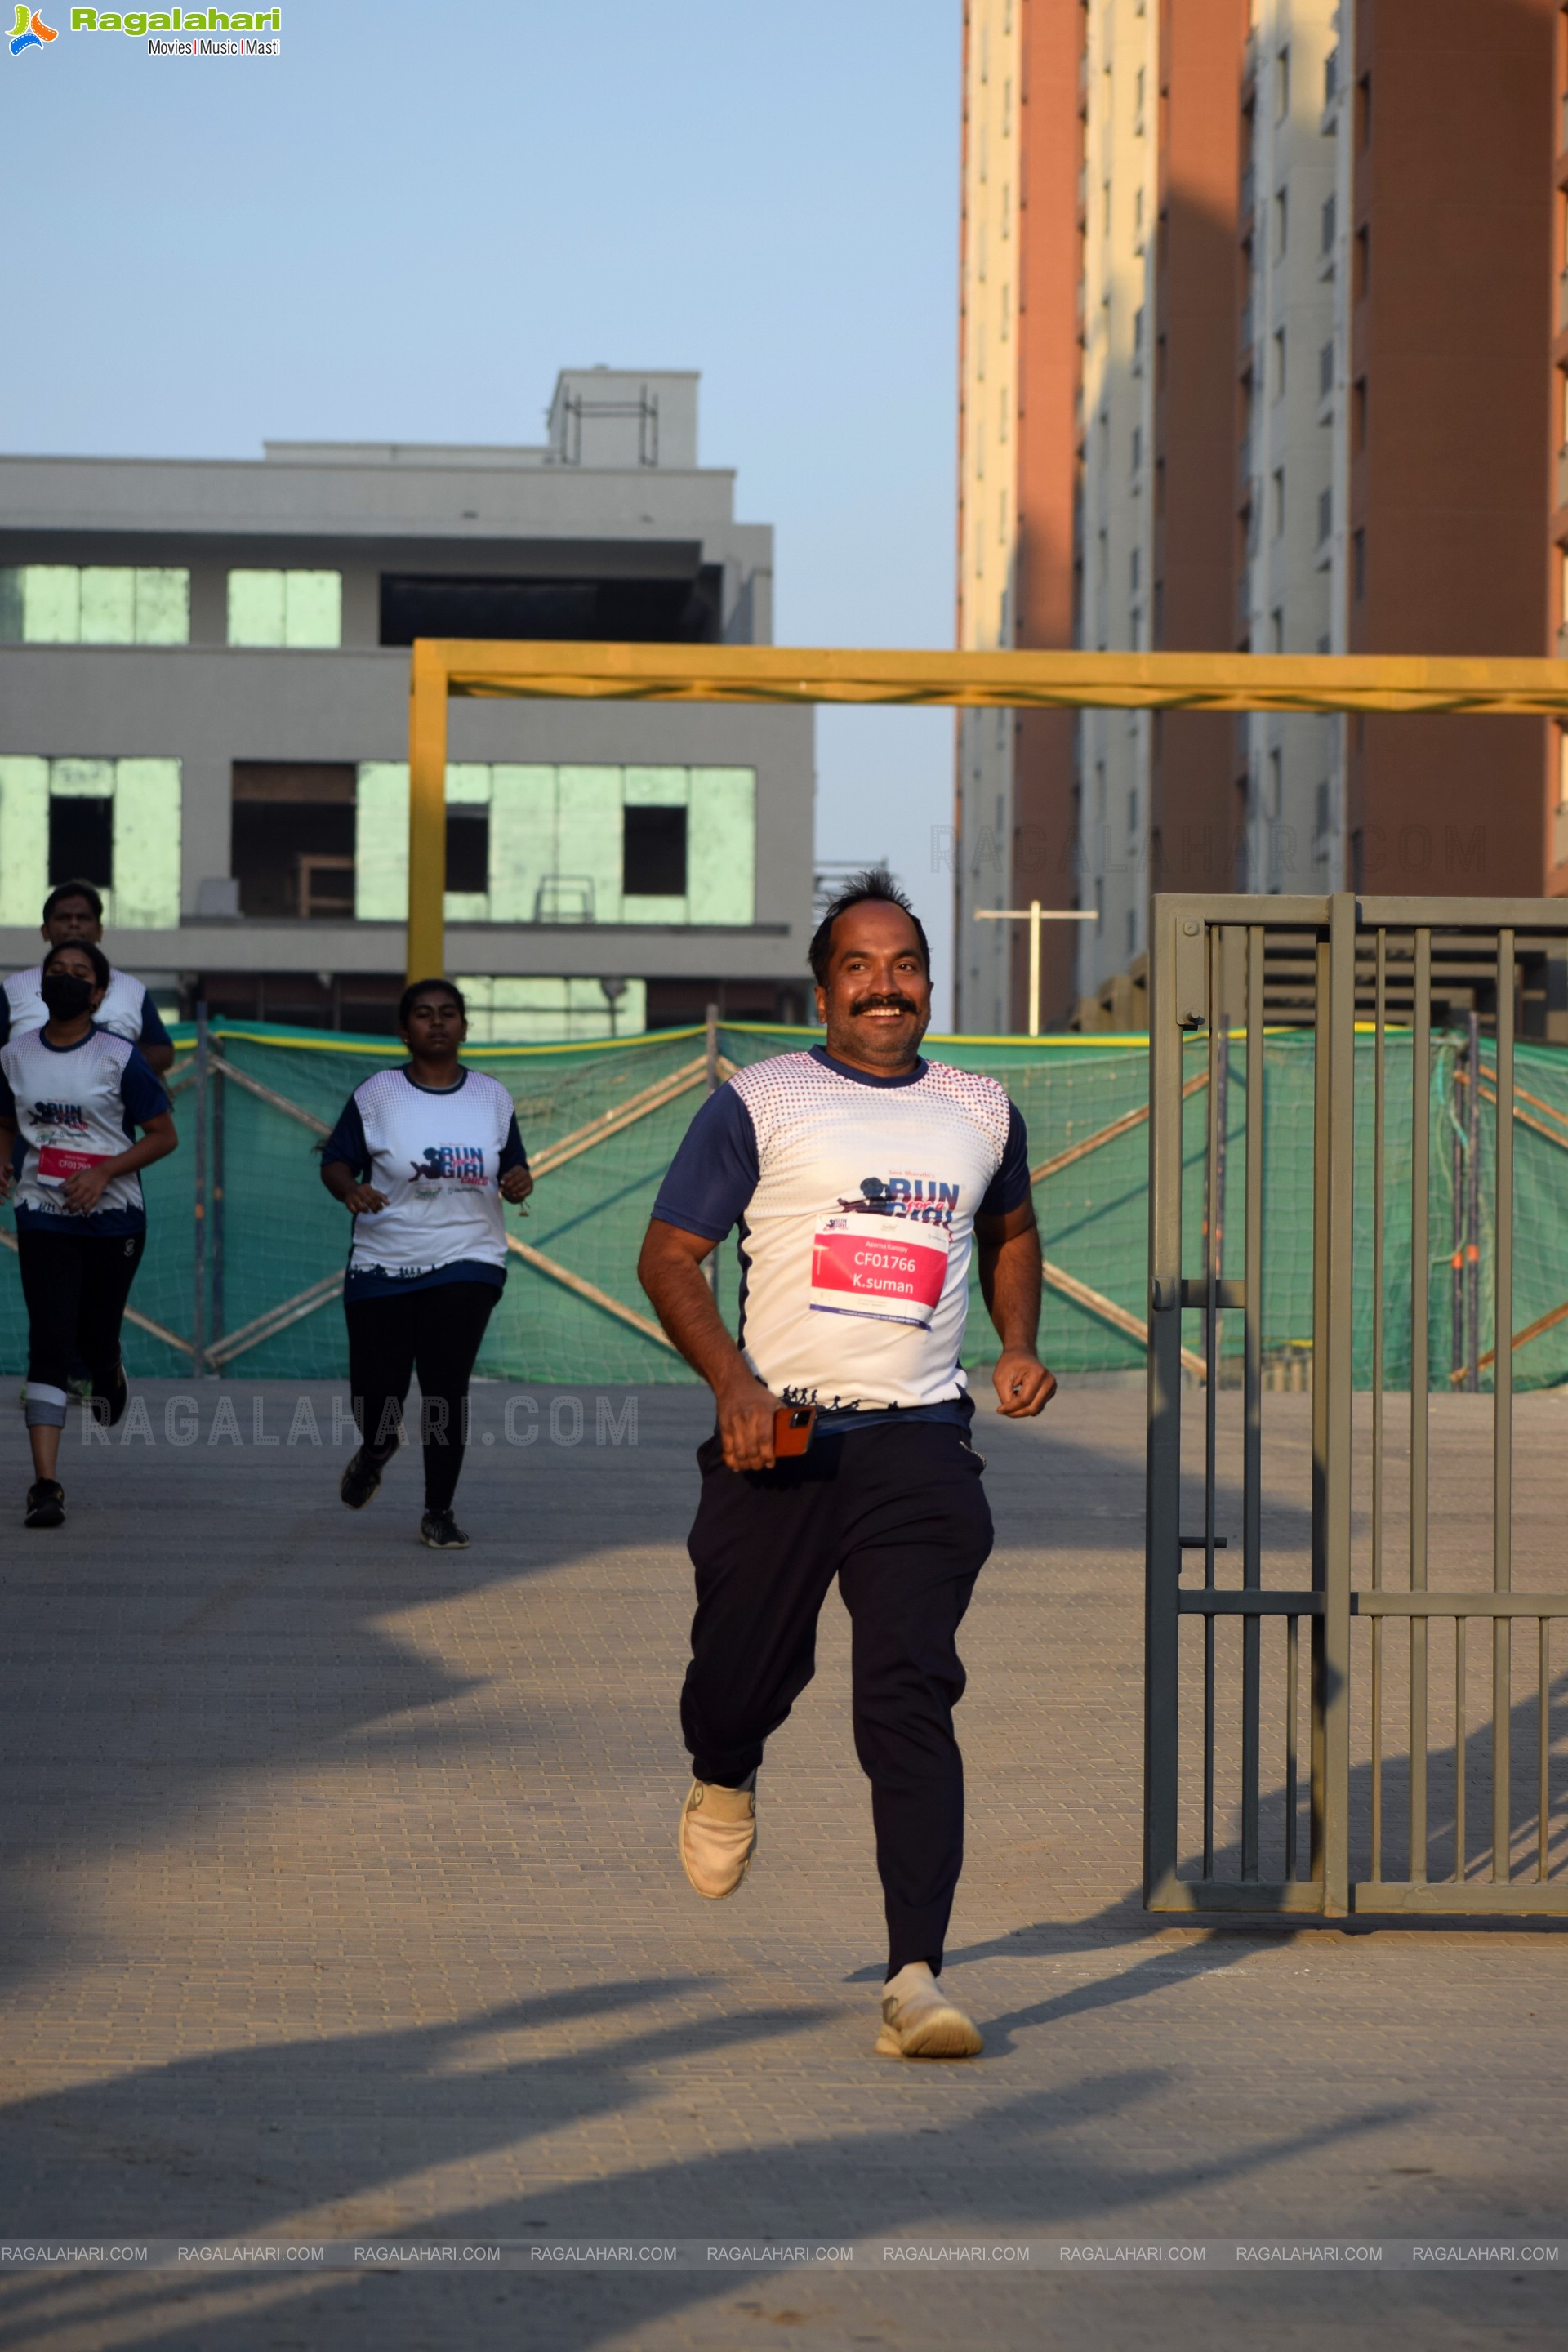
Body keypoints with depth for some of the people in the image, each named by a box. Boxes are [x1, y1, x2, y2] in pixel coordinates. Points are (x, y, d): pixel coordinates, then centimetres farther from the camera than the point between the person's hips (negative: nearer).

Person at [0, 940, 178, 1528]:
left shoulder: (119, 1058, -7)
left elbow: (164, 1136, -4)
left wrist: (103, 1171, -17)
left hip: (113, 1216, -1)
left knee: (96, 1334, 9)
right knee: (49, 1342, -10)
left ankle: (109, 1373, 51)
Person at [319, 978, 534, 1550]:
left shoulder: (491, 1097, 7)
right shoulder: (376, 1095, -1)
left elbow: (512, 1169, 14)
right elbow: (334, 1161, 0)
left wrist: (518, 1181, -9)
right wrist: (351, 1189, -22)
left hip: (467, 1262, 0)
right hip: (382, 1264, 0)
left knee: (446, 1386, -11)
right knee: (375, 1393, 2)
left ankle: (439, 1512, 2)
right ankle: (377, 1449, 40)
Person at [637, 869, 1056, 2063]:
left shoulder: (982, 1111, 13)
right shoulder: (759, 1103, 2)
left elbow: (1011, 1229, 33)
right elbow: (669, 1255, 0)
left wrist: (1019, 1344, 15)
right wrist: (735, 1384, -14)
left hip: (919, 1440, 1)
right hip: (780, 1437, -1)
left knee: (912, 1696, -12)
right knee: (743, 1678, 6)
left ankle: (917, 1975, -16)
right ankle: (725, 1779, 45)